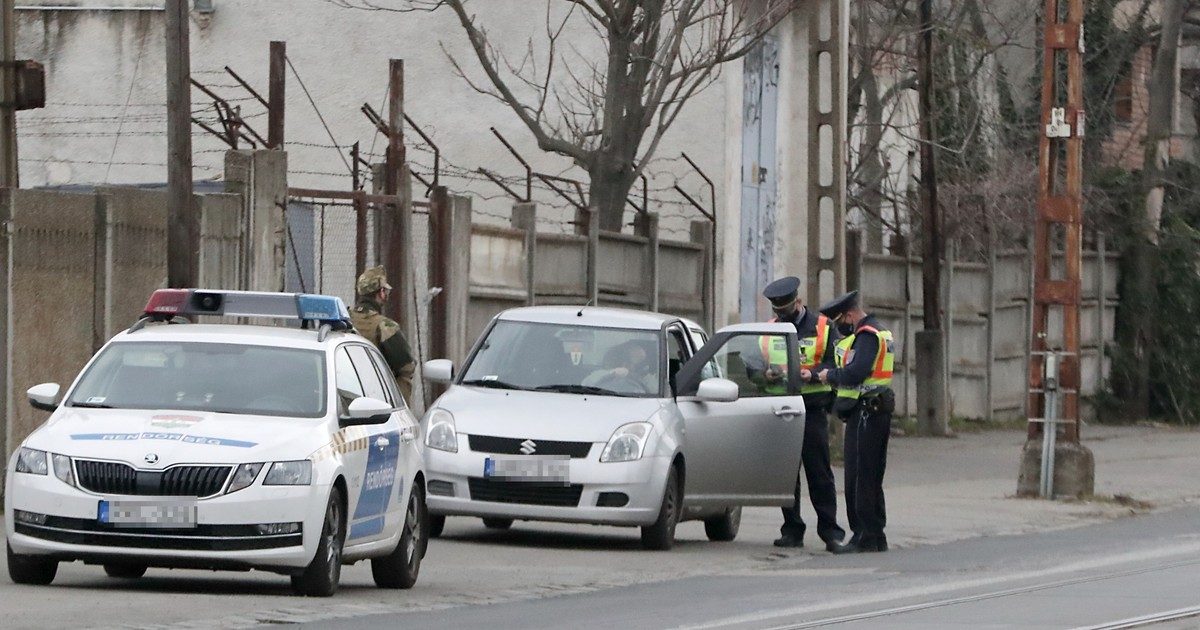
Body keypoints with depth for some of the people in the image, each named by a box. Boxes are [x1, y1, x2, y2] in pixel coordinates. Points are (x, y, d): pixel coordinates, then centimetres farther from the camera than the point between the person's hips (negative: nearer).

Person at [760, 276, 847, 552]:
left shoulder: (822, 327, 5)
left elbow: (834, 364, -2)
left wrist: (811, 374, -20)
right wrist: (767, 374, -8)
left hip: (812, 410, -3)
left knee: (819, 472, -4)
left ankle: (830, 531, -1)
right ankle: (792, 530, 9)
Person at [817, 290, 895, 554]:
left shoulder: (867, 336, -14)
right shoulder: (881, 332, 19)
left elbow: (855, 373, -24)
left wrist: (829, 375, -8)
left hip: (865, 412, -11)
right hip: (879, 411, 11)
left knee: (859, 478, -7)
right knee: (872, 478, 14)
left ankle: (865, 537, -7)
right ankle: (877, 537, 17)